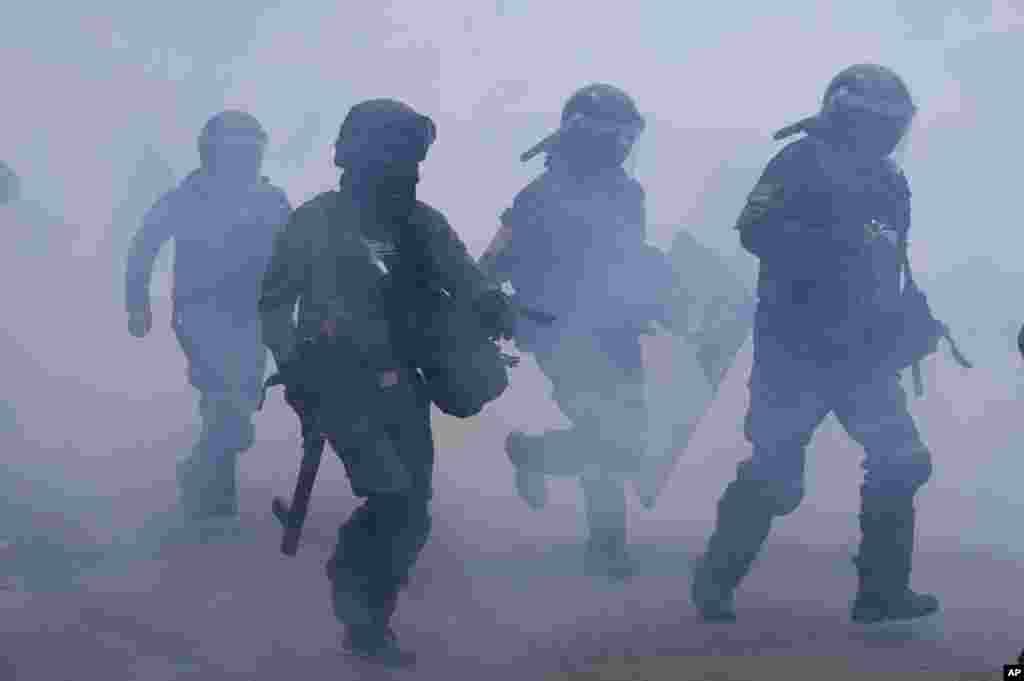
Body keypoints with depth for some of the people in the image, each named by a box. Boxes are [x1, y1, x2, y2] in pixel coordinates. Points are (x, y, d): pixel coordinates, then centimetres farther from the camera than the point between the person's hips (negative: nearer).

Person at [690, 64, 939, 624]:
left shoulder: (889, 182, 15)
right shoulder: (803, 162, -8)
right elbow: (755, 230, -20)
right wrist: (834, 242, -27)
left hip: (862, 352, 7)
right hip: (796, 348, -7)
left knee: (900, 463, -2)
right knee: (774, 474, -4)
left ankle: (882, 591, 8)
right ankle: (714, 582, 13)